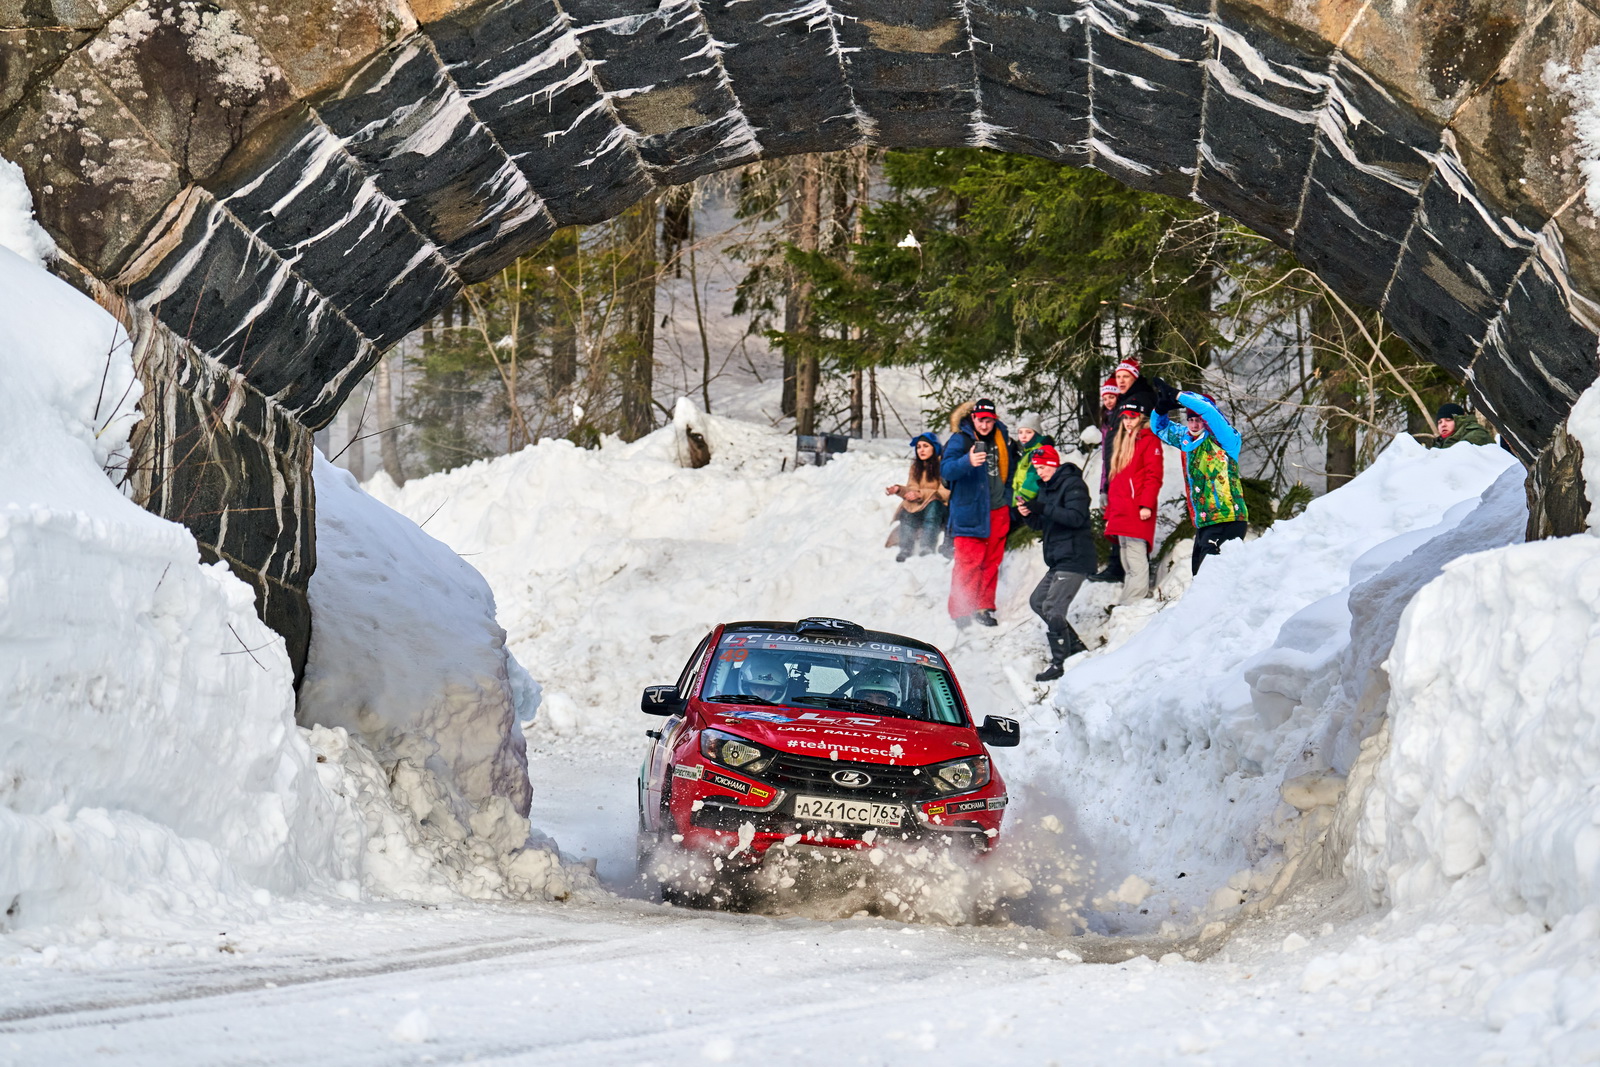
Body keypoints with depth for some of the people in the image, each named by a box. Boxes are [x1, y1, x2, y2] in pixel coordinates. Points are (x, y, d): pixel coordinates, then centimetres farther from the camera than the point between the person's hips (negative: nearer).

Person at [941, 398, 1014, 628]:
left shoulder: (1001, 438, 9)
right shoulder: (960, 440, -9)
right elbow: (946, 468, -25)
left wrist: (1007, 499, 20)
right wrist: (968, 462, -43)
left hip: (998, 512, 5)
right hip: (970, 512, -5)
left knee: (992, 562, 9)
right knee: (969, 562, -9)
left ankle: (984, 608, 18)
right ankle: (962, 611, -4)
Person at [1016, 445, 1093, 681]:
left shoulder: (1072, 485, -12)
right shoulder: (1046, 487, 16)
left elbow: (1076, 517, -24)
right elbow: (1040, 524, 18)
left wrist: (1044, 509, -28)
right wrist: (1029, 513, -4)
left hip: (1074, 558, -11)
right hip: (1058, 560, 11)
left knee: (1053, 608, -16)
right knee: (1037, 602, 15)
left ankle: (1059, 663, -11)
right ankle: (1074, 645, 22)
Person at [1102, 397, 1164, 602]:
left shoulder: (1148, 440, 1)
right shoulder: (1121, 443, 26)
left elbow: (1153, 476, -9)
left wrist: (1146, 505, -19)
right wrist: (1110, 514, 21)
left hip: (1137, 511, -9)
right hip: (1120, 515, 9)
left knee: (1136, 562, -13)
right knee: (1127, 565, 7)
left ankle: (1131, 605, -18)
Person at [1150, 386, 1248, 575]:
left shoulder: (1223, 440, -8)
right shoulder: (1186, 439, 13)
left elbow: (1208, 411, -24)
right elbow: (1160, 427, 27)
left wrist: (1178, 396, -16)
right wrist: (1161, 408, 5)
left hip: (1228, 521, -8)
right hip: (1203, 523, 8)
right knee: (1199, 572, 11)